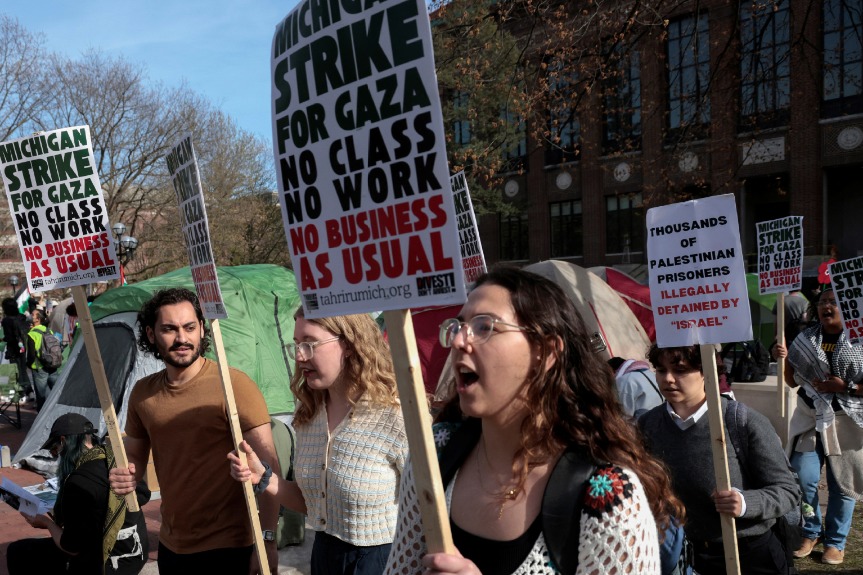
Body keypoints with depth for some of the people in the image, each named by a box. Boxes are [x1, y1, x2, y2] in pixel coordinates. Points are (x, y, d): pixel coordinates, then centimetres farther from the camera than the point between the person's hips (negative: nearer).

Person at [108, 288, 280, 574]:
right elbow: (134, 455, 15)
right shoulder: (142, 393, 2)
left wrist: (267, 540, -21)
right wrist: (126, 475, -7)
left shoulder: (233, 385, -17)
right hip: (170, 546, 6)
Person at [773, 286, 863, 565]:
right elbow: (793, 381, 10)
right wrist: (785, 359, -6)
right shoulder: (806, 339, 5)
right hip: (810, 418, 3)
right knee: (802, 479, -2)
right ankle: (811, 533, 21)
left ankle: (835, 542, 24)